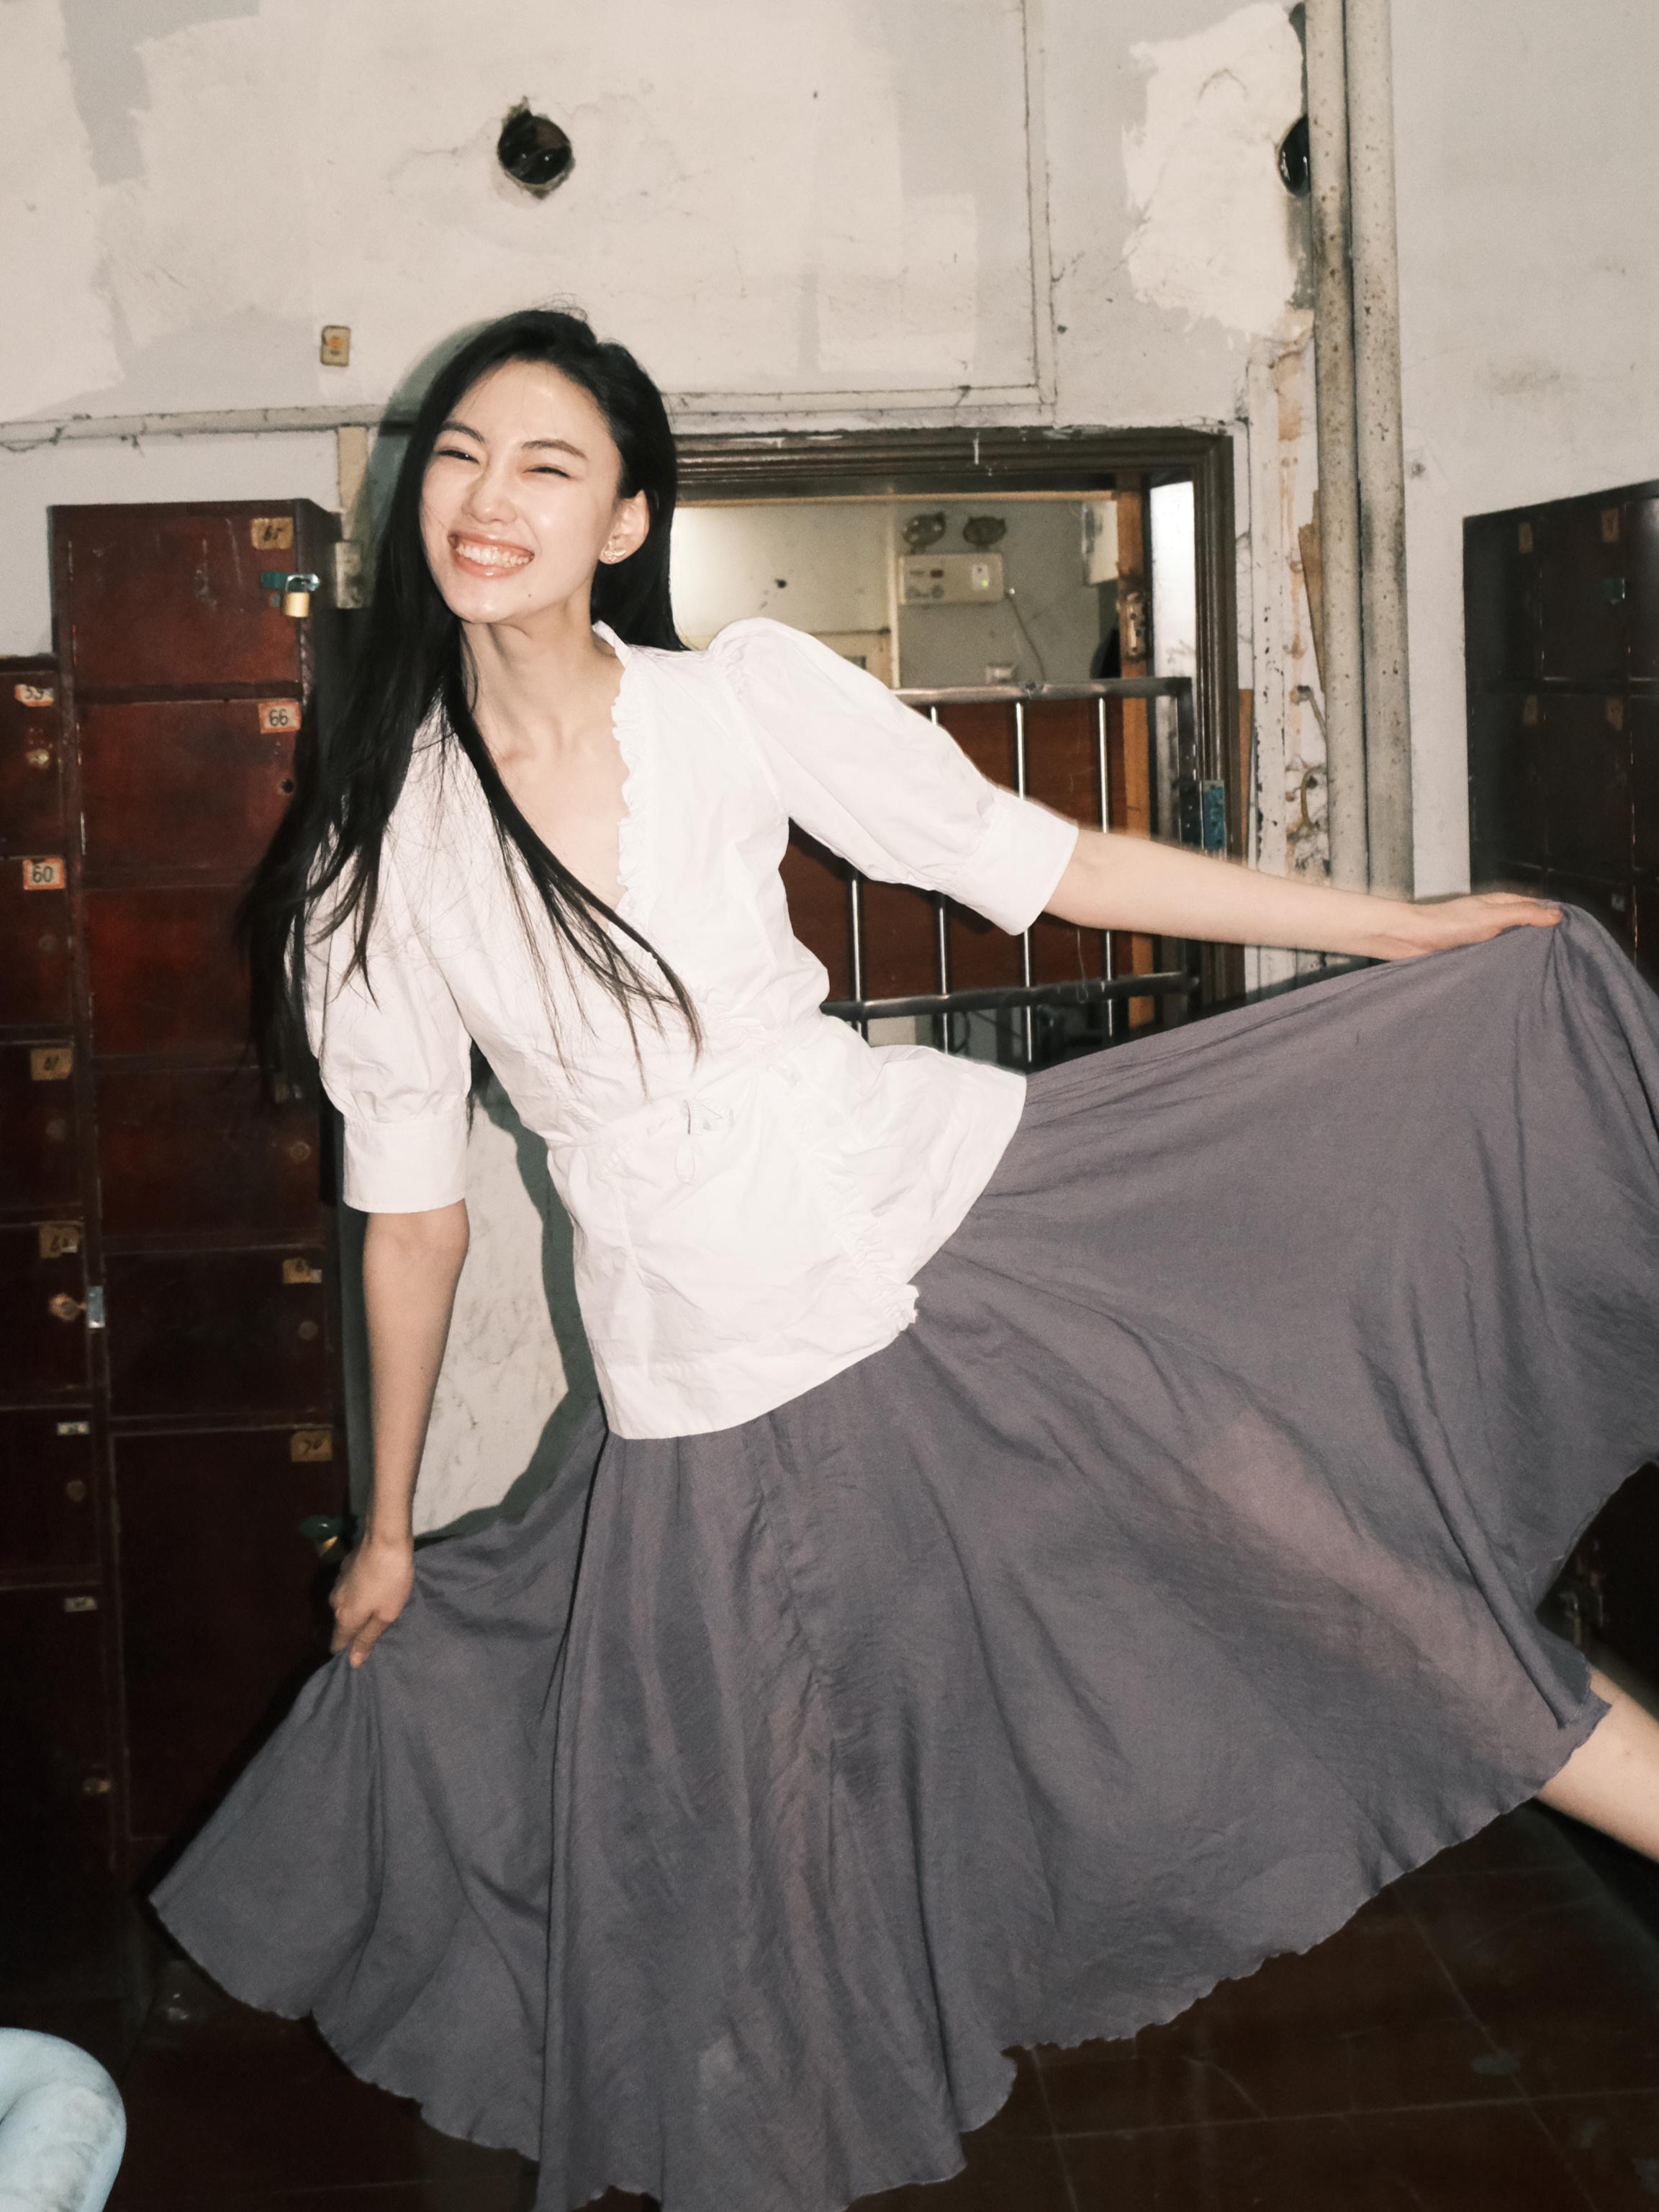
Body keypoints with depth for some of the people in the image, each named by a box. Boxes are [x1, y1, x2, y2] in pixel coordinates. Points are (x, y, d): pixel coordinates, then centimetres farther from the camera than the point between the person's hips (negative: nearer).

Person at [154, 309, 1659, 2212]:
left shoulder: (746, 698, -3)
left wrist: (1410, 926, 0)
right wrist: (386, 1523, 13)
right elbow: (410, 1204, 8)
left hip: (949, 1214, 0)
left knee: (1279, 1503, -12)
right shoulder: (380, 843, 0)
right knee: (736, 1844, 10)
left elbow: (1038, 862, 1)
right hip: (703, 1381, 1)